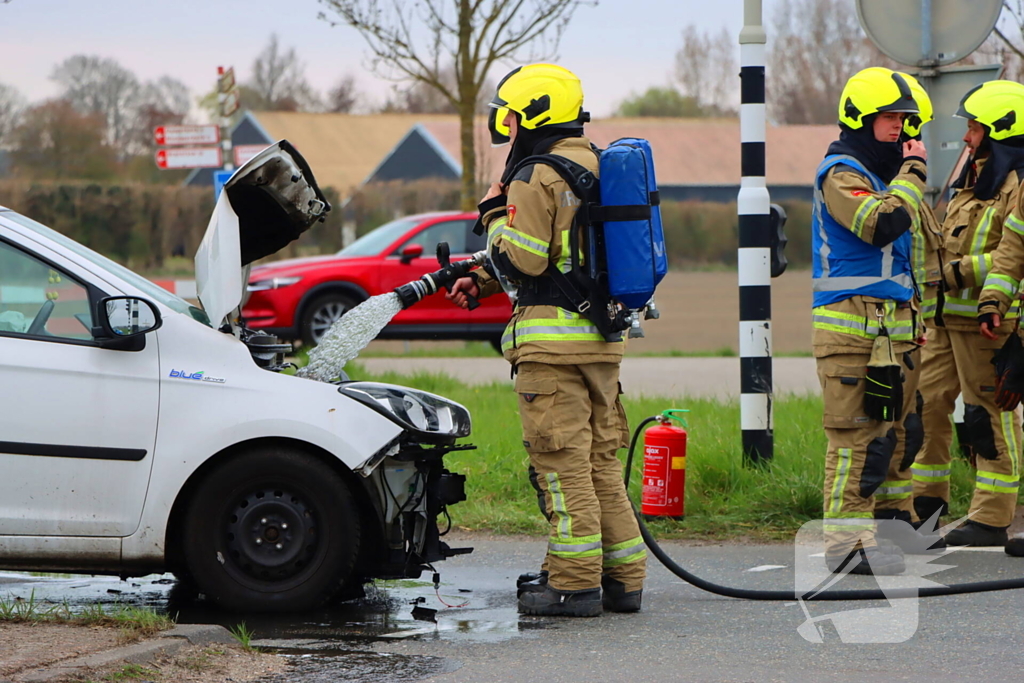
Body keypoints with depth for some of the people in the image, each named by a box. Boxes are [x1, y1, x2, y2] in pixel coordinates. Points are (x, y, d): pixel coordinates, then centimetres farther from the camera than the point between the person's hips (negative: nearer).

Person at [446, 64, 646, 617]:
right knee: (601, 461, 12)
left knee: (562, 463, -5)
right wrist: (482, 279, 22)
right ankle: (623, 578, 13)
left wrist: (494, 214, 1)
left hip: (553, 340, -8)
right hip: (601, 338, 8)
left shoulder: (534, 179, -12)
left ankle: (574, 583, -4)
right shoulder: (599, 169, 16)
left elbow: (523, 260, -15)